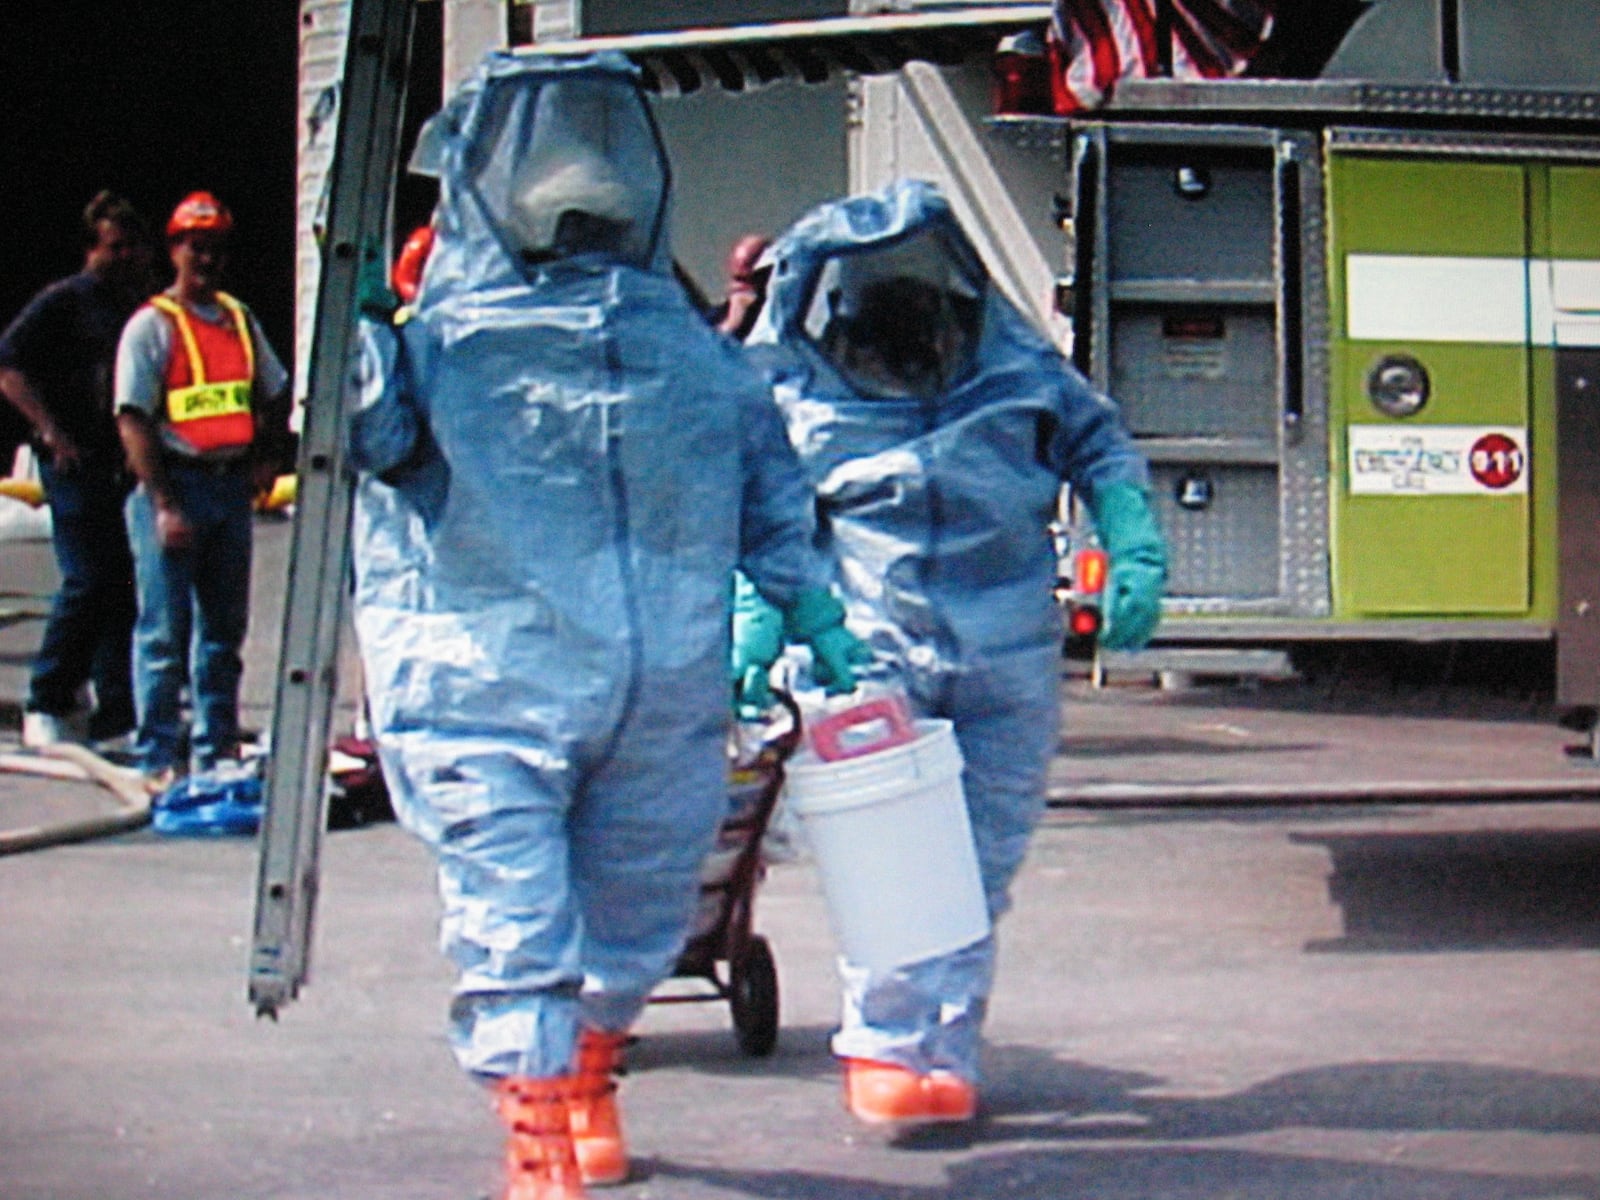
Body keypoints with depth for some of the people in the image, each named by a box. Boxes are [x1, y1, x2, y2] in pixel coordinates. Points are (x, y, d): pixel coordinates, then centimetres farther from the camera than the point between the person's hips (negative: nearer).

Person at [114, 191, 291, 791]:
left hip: (232, 484, 6)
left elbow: (275, 393, 25)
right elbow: (133, 420, -11)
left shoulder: (239, 319, 14)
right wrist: (164, 505, -18)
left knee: (224, 626, 11)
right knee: (165, 629, -5)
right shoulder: (152, 325, -4)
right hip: (175, 482, -6)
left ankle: (216, 749, 20)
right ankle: (158, 757, -1)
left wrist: (268, 456, 8)